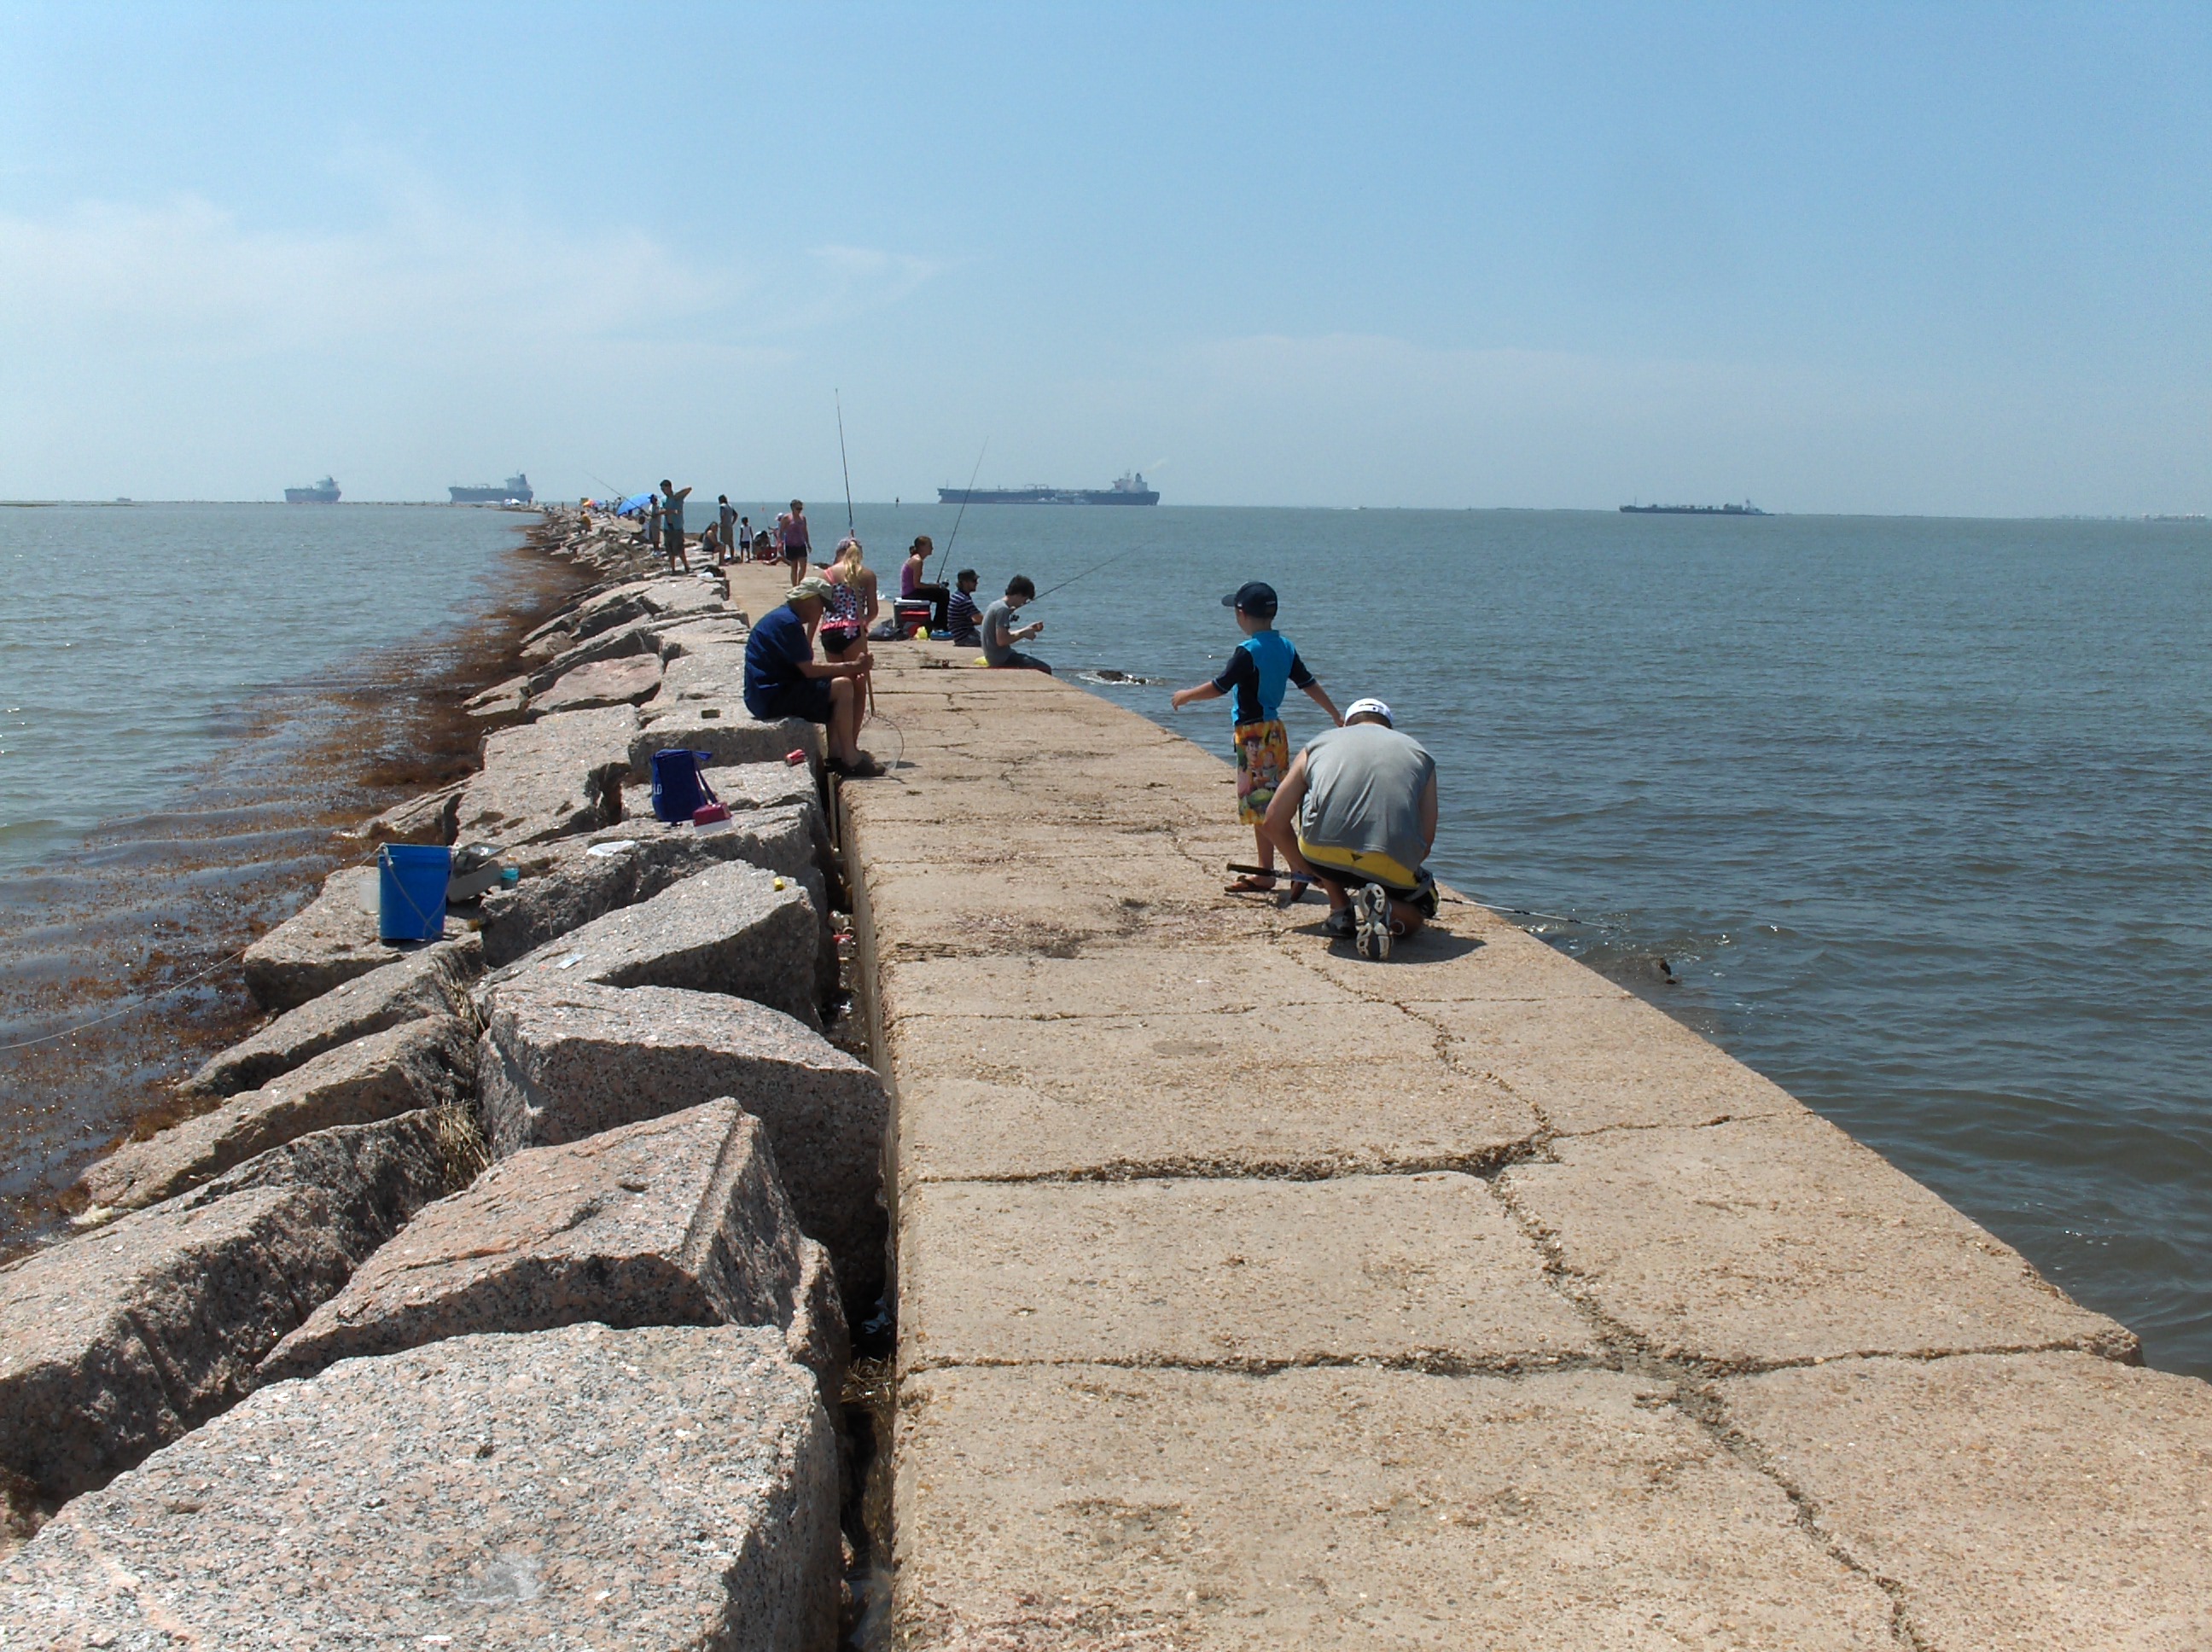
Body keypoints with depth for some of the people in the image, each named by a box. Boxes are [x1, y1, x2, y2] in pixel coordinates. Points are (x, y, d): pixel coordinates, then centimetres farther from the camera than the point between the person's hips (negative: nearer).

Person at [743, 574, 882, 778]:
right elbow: (809, 669, -23)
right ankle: (851, 761, -14)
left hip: (770, 693, 11)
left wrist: (849, 669, 0)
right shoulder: (787, 622, -17)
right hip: (771, 698, -11)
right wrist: (852, 666, -16)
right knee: (842, 687, -16)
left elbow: (807, 666, 12)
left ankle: (836, 755, 10)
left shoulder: (784, 617, 17)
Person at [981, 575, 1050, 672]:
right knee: (1045, 669, -12)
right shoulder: (1003, 609, -18)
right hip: (1001, 658, -11)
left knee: (1036, 662, 22)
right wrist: (1023, 634, -13)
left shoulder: (997, 605, 12)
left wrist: (1028, 629, 15)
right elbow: (1001, 641, -25)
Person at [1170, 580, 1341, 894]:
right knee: (1265, 807, 15)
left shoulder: (1247, 652, -15)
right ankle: (1265, 870, 21)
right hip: (1275, 730, 8)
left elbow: (1219, 688, -14)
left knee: (1261, 806, -7)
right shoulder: (1285, 647, 8)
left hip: (1253, 734, -8)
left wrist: (1186, 695, 2)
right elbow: (1310, 684, 12)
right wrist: (1337, 716, 21)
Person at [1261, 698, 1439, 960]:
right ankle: (1386, 910, -4)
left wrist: (1306, 869, 40)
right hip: (1392, 864, 0)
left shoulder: (1320, 742, 24)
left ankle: (1341, 910, 22)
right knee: (1420, 908, 32)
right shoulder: (1418, 751, 24)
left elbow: (1275, 822, 24)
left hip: (1324, 854, 0)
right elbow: (1425, 842, 18)